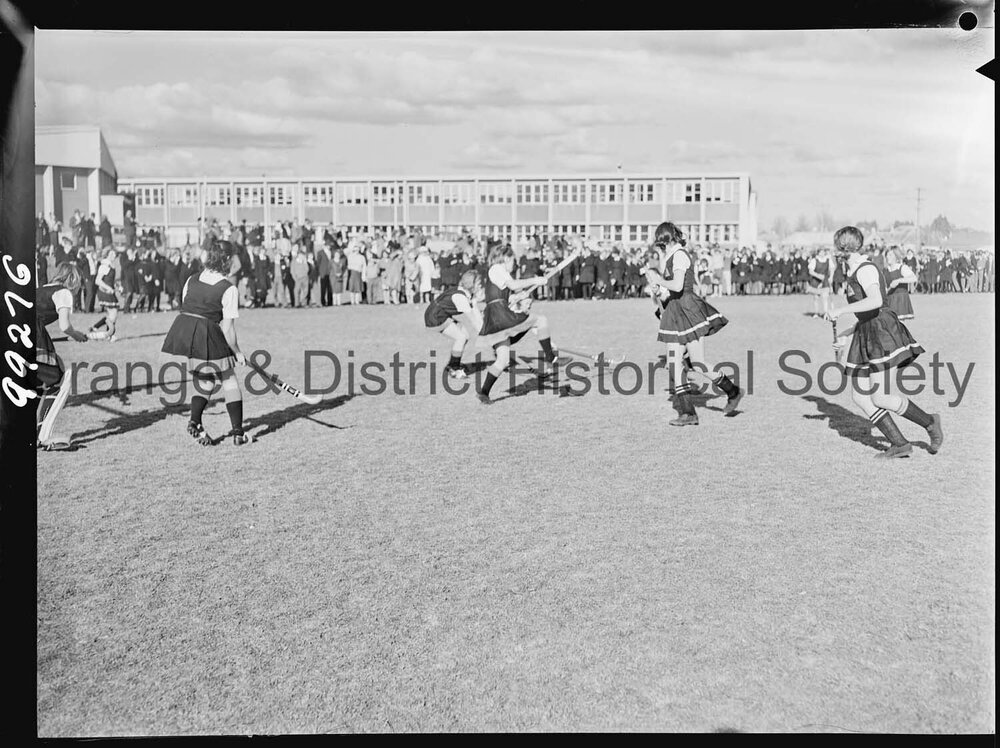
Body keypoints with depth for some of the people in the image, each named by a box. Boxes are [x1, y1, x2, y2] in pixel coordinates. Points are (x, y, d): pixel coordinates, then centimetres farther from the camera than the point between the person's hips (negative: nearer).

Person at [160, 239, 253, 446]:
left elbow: (185, 308, 15)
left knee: (206, 382, 22)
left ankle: (194, 421, 4)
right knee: (230, 381, 10)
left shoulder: (191, 280, 10)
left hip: (181, 334, 6)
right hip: (207, 338, -6)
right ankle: (237, 432, 11)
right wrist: (237, 352, 5)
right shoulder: (229, 289, -7)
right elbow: (227, 329, -9)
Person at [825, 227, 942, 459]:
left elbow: (876, 302, -29)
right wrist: (845, 333, 24)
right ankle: (899, 444, 6)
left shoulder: (865, 269, -11)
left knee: (879, 397, -13)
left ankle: (929, 422, 6)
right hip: (865, 335, 10)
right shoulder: (855, 272, 18)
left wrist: (841, 310, -26)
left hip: (882, 333, -10)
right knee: (859, 396, 3)